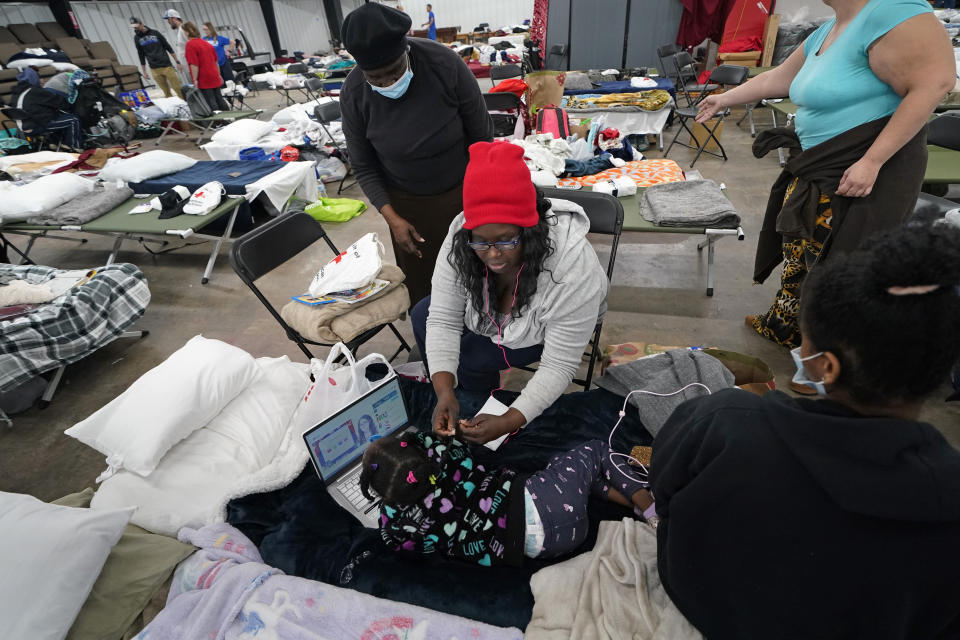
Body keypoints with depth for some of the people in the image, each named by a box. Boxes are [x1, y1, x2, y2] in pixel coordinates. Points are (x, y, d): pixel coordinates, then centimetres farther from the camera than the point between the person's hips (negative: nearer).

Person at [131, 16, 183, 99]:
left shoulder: (155, 33, 4)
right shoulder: (137, 38, 10)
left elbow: (168, 47, 7)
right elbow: (141, 56, 15)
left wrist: (177, 62, -1)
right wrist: (144, 72, 12)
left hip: (166, 66, -1)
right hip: (154, 70, 1)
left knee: (178, 89, -8)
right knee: (167, 93, -5)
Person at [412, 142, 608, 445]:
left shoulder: (572, 270, -40)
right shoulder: (459, 241, -29)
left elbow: (559, 367, -33)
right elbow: (443, 319, -24)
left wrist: (509, 422, -44)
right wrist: (445, 392, -35)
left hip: (550, 329, -4)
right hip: (492, 316, 5)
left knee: (471, 359, -21)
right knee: (422, 316, -7)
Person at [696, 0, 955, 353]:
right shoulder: (826, 33, 11)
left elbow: (934, 83, -23)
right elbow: (777, 79, 24)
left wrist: (871, 162, -26)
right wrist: (723, 100, 29)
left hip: (868, 170, -9)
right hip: (818, 167, 9)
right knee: (799, 251, 15)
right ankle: (783, 327, 31)